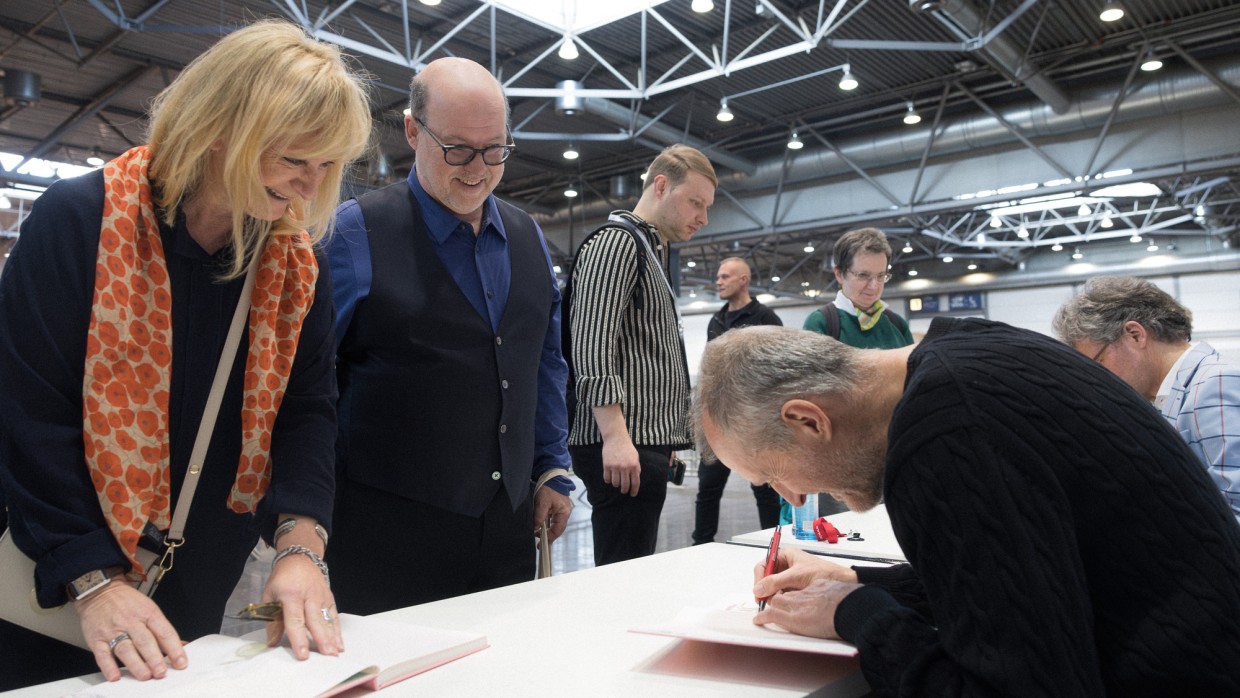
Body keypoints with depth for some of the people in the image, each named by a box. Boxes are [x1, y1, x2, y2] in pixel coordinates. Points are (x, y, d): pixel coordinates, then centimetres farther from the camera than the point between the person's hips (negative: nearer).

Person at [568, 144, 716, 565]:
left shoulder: (652, 251, 25)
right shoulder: (617, 243, -7)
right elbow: (592, 346, -19)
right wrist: (615, 435, -25)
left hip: (646, 442, 10)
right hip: (624, 449, -10)